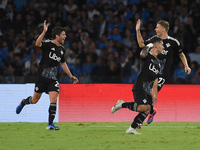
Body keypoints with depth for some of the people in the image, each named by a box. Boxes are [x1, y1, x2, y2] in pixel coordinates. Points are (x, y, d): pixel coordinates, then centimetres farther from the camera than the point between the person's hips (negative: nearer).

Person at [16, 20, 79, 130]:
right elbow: (37, 44, -32)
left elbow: (63, 63, 25)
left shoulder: (62, 49, 11)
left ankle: (50, 124, -7)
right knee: (34, 100, 7)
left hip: (53, 79, 4)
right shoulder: (48, 44, -9)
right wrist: (44, 32, -42)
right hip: (42, 76, -4)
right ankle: (23, 102, 41)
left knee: (54, 100, -11)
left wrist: (71, 76, 26)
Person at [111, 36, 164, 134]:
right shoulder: (147, 56, -3)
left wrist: (155, 94, 18)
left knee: (147, 111, -4)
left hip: (148, 90, 8)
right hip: (139, 88, -8)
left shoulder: (158, 63, 20)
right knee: (144, 107, -24)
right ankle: (122, 104, -6)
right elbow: (142, 54, -29)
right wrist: (148, 46, -10)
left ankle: (132, 128, 0)